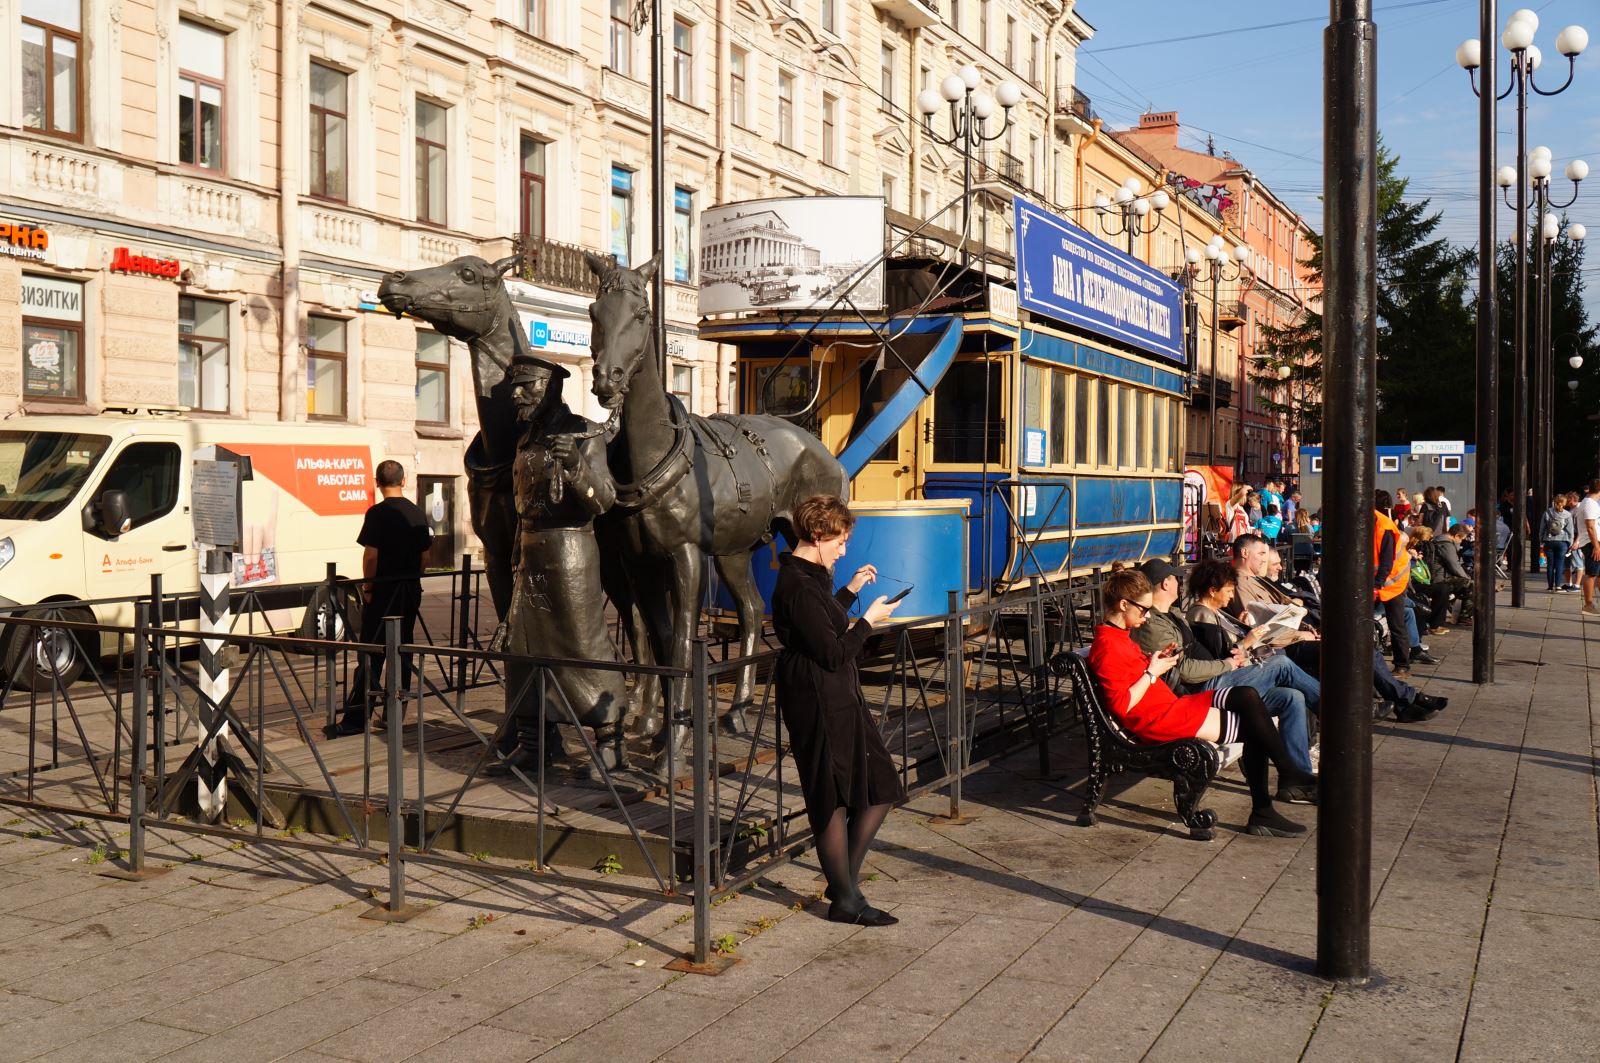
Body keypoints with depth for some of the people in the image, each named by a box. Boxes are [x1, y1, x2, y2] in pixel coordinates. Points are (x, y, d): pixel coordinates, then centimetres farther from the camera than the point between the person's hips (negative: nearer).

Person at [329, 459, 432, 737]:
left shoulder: (378, 513, -12)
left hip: (383, 592, -5)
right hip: (411, 590, 6)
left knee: (371, 655, -4)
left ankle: (354, 720, -2)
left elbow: (371, 555, -15)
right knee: (403, 651, 11)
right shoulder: (417, 513, 7)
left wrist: (367, 587, -6)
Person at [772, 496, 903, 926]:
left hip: (839, 699, 11)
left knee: (881, 787, 13)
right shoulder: (799, 585, -21)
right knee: (834, 800, 0)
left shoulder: (807, 576, 12)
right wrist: (869, 620, -10)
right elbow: (833, 653, -22)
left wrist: (851, 591, 24)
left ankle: (846, 878, 21)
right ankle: (845, 899, 12)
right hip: (819, 703, -11)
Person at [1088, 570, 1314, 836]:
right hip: (1157, 720, -11)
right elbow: (1122, 705, -23)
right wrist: (1153, 671, -15)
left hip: (1170, 705, 11)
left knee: (1247, 696, -3)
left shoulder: (1119, 636, 15)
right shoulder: (1107, 647, -18)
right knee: (1251, 725, -11)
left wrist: (1158, 661, 9)